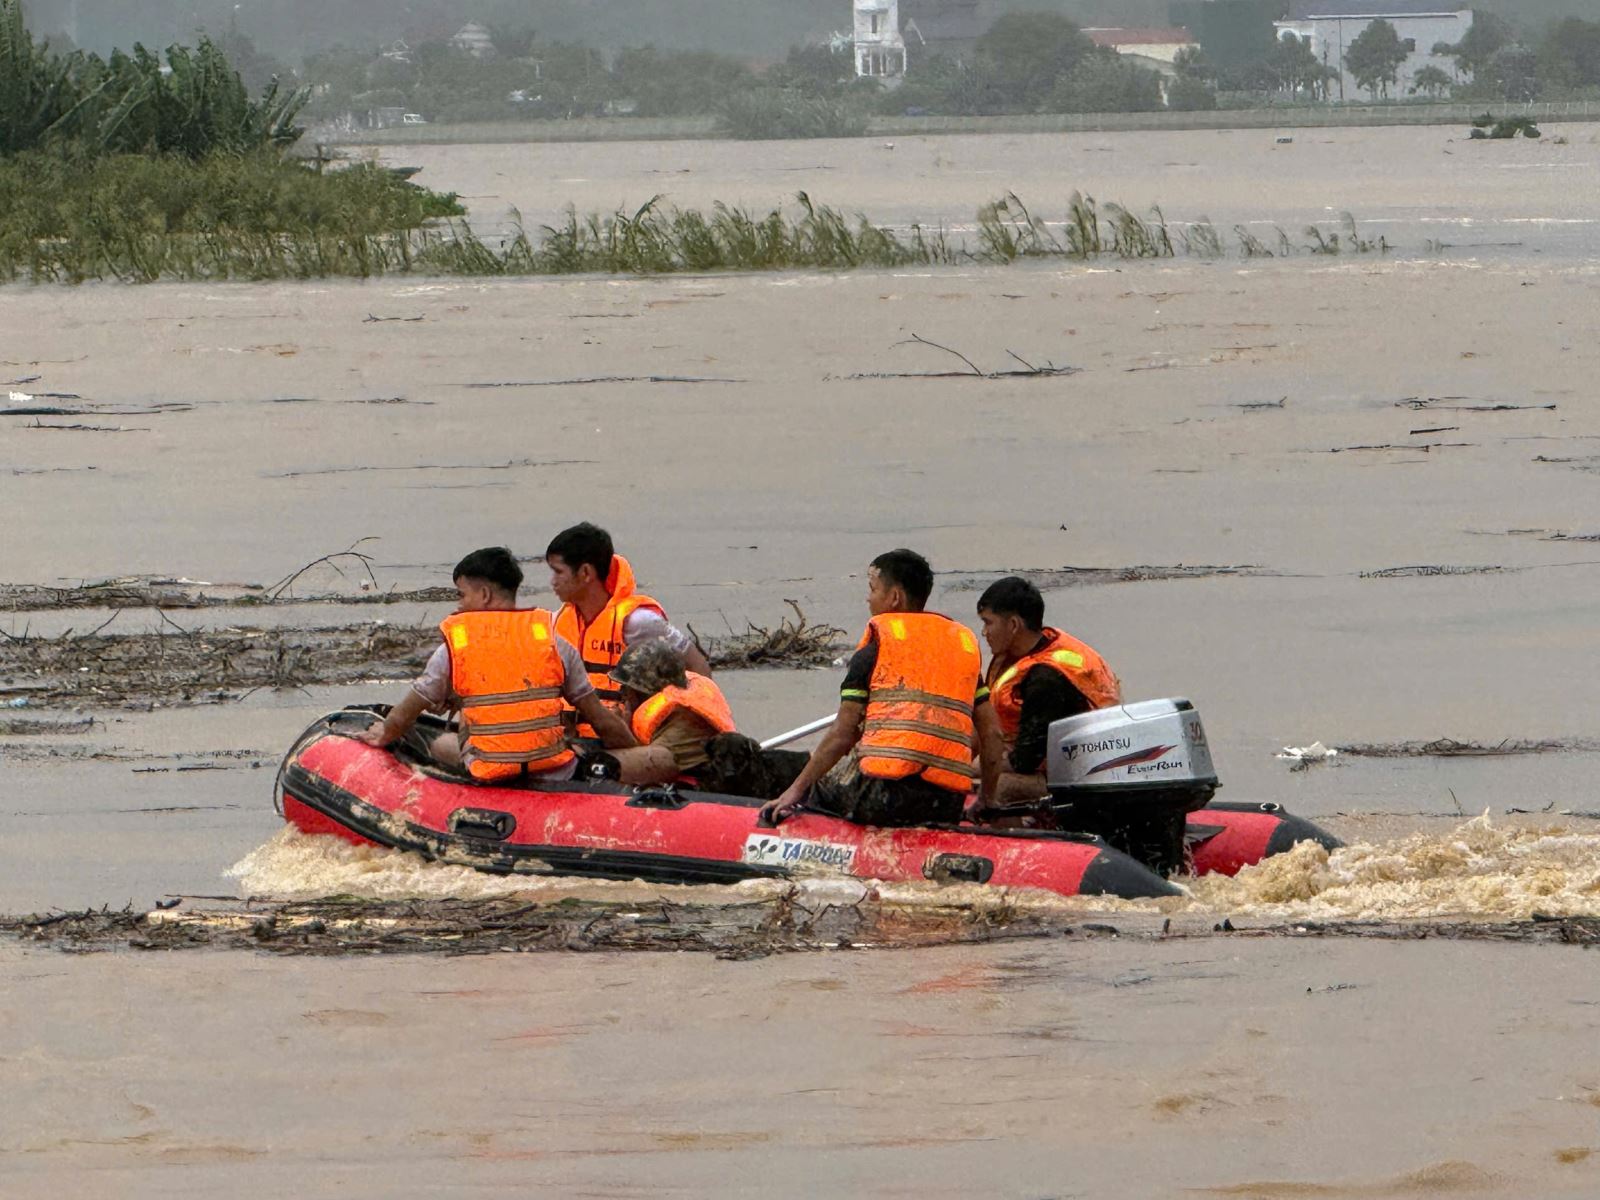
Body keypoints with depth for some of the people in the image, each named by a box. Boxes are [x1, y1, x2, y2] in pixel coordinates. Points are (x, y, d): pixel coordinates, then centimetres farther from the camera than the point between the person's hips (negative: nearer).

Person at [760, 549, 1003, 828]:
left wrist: (796, 790, 12)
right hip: (949, 806, 5)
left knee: (813, 794, 16)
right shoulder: (965, 641, 20)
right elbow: (991, 734, 17)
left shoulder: (876, 644, 5)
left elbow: (843, 735, 3)